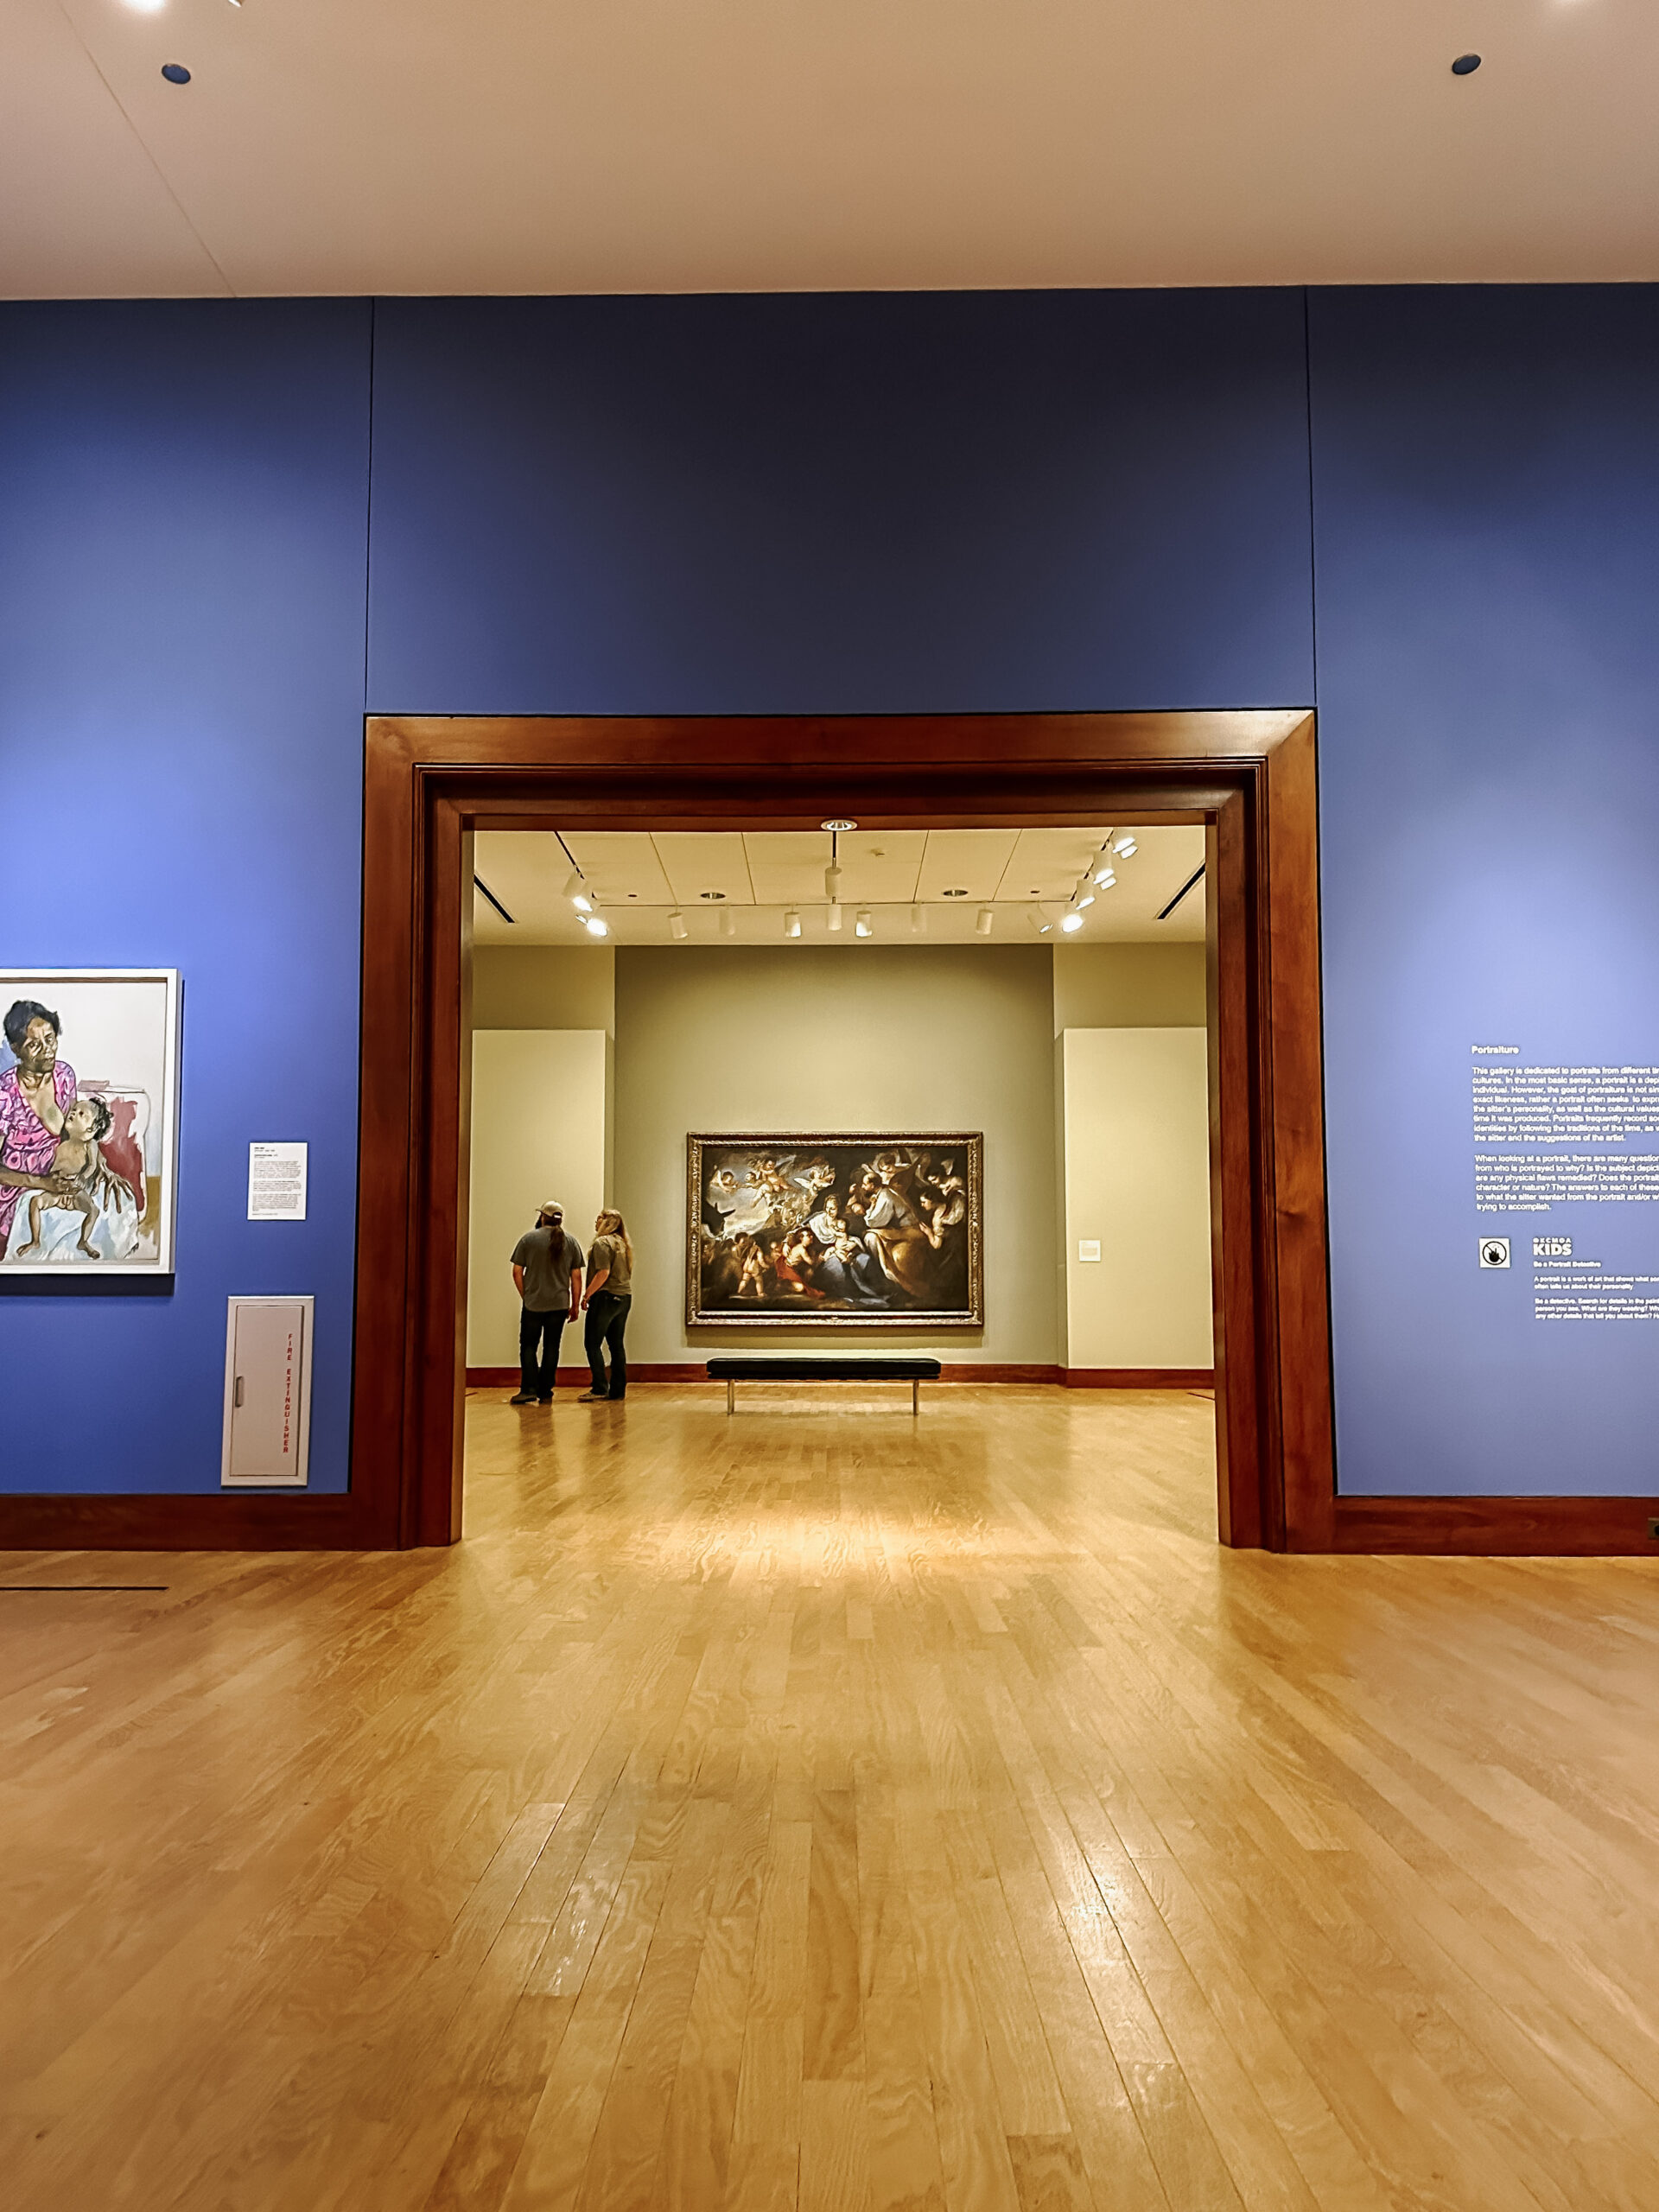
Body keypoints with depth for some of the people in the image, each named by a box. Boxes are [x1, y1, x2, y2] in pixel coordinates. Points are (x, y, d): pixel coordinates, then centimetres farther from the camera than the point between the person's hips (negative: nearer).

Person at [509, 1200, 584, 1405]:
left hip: (533, 1304, -2)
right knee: (551, 1347, 8)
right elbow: (576, 1277, 5)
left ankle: (529, 1390, -6)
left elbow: (517, 1272, -2)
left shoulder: (529, 1238, -2)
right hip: (559, 1304, 2)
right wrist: (575, 1306, 10)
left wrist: (525, 1296, 9)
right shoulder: (571, 1242, 4)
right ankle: (545, 1393, 9)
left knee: (528, 1346, 5)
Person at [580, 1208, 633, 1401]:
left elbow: (603, 1273, -19)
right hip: (625, 1298, 8)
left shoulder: (602, 1243, -10)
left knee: (593, 1343, -3)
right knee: (616, 1344, 10)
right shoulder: (622, 1244, 16)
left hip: (606, 1297, -8)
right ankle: (618, 1390, 10)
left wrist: (586, 1296, -14)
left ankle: (600, 1388, -8)